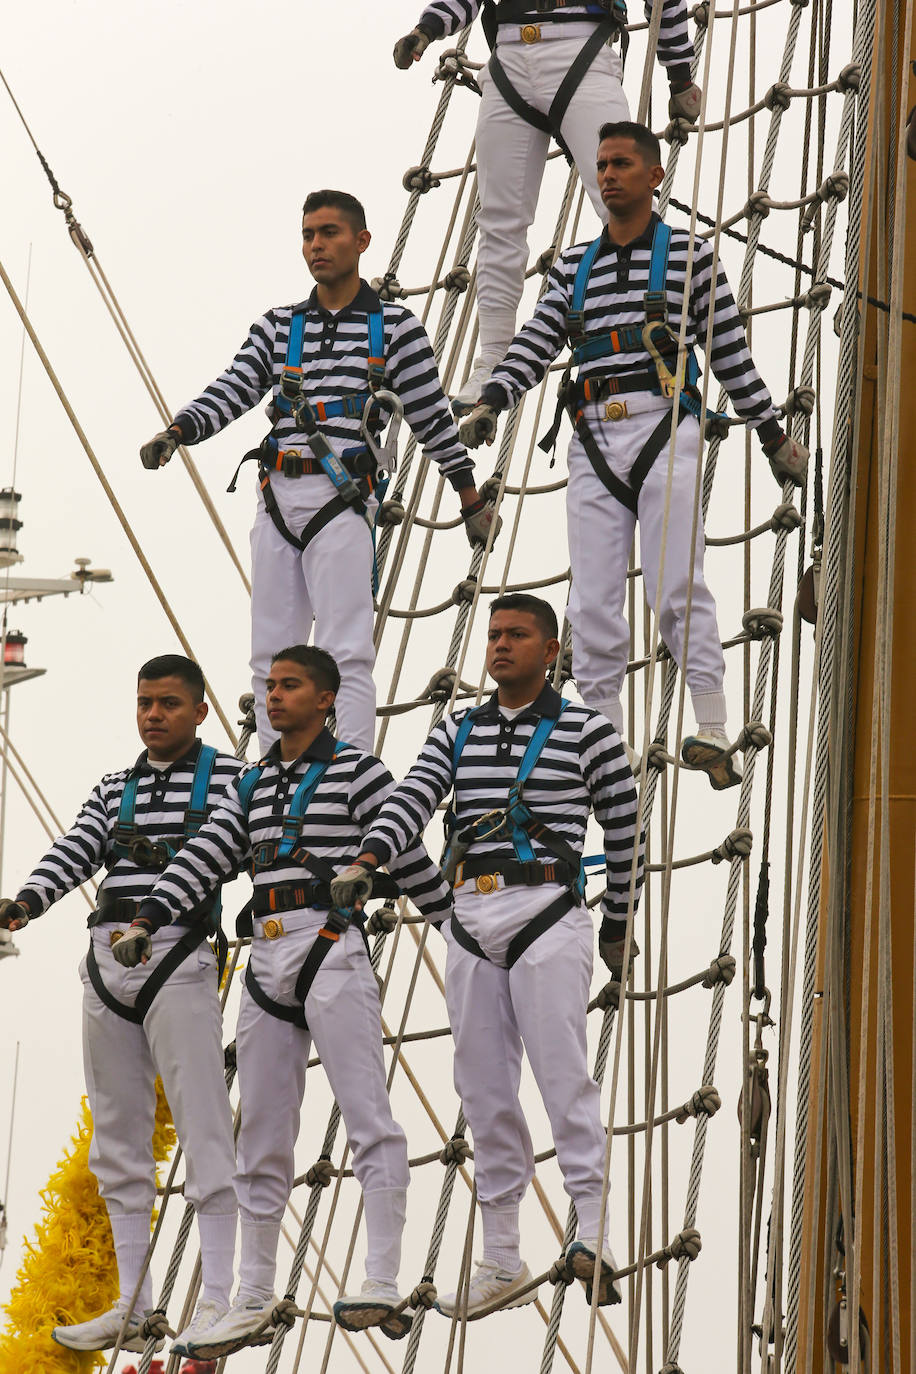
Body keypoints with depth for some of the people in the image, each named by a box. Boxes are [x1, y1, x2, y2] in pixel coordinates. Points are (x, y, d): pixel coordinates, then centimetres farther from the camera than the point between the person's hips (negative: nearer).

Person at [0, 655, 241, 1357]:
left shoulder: (230, 777, 5)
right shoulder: (114, 790, 19)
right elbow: (75, 853, 5)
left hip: (179, 957, -6)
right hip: (107, 959, 6)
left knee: (203, 1129, -10)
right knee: (118, 1141, 7)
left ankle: (218, 1300, -9)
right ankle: (133, 1311, 12)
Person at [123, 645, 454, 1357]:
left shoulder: (357, 771, 1)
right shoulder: (252, 786, 18)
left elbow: (410, 860, 1)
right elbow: (204, 857, 8)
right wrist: (149, 918, -6)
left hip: (333, 949, -7)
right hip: (268, 959, 7)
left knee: (367, 1116, -11)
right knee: (262, 1137, 9)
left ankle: (382, 1285, -15)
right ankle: (255, 1298, 15)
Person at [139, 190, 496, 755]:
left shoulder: (395, 327, 7)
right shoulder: (278, 327, 18)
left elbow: (432, 415, 9)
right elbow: (231, 392, 6)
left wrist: (473, 501, 14)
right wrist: (175, 433, -12)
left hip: (342, 499, -5)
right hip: (277, 497, 5)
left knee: (346, 656, -11)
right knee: (272, 656, 5)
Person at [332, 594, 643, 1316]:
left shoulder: (586, 730, 3)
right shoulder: (458, 732, 15)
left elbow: (626, 828, 8)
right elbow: (411, 800, 0)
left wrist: (618, 922, 11)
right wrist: (366, 861, -17)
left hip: (547, 914, -5)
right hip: (470, 918, 5)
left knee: (564, 1075, -15)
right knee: (484, 1090, 5)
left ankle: (595, 1241, -19)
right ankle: (503, 1264, 9)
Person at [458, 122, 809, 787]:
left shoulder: (688, 253, 9)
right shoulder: (574, 266, 19)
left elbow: (730, 350, 10)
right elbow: (535, 343, 9)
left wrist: (773, 433, 11)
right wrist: (492, 402, -9)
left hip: (665, 431, -4)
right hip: (593, 440, 4)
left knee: (678, 587, -14)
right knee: (594, 601, -1)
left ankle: (716, 737, -16)